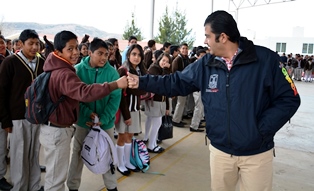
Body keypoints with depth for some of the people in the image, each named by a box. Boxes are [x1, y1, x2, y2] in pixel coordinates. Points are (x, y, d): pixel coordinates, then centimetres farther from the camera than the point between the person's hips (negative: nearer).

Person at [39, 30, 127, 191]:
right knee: (56, 178, 3)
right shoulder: (63, 74, -27)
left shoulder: (57, 70, 9)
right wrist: (116, 84, -46)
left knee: (55, 175, 24)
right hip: (57, 131, -11)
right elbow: (85, 92, -44)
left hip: (55, 128, 11)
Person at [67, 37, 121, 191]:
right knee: (78, 154, 14)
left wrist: (103, 119, -20)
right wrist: (88, 113, -22)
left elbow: (115, 98, -11)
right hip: (83, 120, 0)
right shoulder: (78, 70, -9)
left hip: (106, 122, 0)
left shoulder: (112, 72, -9)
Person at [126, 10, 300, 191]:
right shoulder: (205, 64, -2)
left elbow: (289, 99, -10)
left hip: (257, 153, -3)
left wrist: (261, 130, -16)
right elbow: (175, 83, 5)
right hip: (220, 150, 4)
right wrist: (141, 82, 2)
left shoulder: (266, 59, -14)